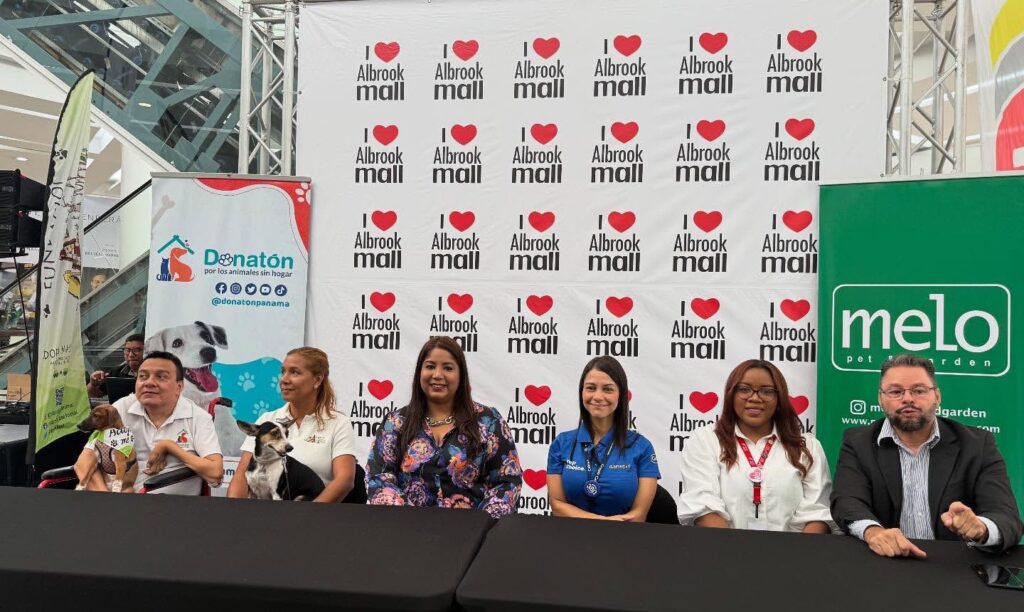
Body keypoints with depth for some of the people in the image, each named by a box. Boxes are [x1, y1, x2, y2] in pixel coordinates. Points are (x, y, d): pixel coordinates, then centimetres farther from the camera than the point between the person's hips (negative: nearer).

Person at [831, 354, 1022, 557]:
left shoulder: (977, 445, 3)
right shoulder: (858, 443, 2)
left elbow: (1007, 518, -8)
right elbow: (848, 501, -11)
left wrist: (980, 528, -30)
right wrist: (873, 531, -33)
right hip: (882, 560, -2)